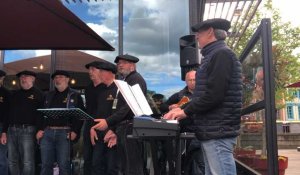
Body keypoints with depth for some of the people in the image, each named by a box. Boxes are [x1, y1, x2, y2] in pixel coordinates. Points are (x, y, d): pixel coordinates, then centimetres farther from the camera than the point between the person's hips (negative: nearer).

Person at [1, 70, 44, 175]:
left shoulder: (38, 94, 3)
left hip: (27, 130, -6)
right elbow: (8, 114, 19)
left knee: (27, 163, -6)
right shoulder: (15, 95, 20)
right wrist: (4, 132, 12)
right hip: (11, 130, 6)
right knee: (12, 162, 9)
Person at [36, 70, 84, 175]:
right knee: (46, 165, 7)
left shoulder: (75, 95, 5)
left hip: (64, 133, -4)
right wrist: (40, 129, 5)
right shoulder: (49, 95, 19)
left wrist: (75, 131, -13)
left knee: (64, 165, -1)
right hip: (47, 132, 4)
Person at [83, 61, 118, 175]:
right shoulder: (100, 90, 13)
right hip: (99, 133, 7)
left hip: (113, 134, -7)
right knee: (96, 165, 7)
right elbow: (90, 110, 15)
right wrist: (92, 127, 4)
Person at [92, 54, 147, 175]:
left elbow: (130, 105, -19)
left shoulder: (136, 79, -7)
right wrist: (114, 129, 13)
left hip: (131, 127, -10)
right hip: (122, 128, 10)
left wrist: (108, 122, -23)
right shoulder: (124, 81, 22)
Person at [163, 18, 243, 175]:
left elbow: (213, 95, -21)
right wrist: (183, 108, 10)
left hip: (218, 132, -10)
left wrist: (186, 112, -9)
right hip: (212, 131, 10)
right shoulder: (213, 55, 20)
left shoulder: (222, 54, -11)